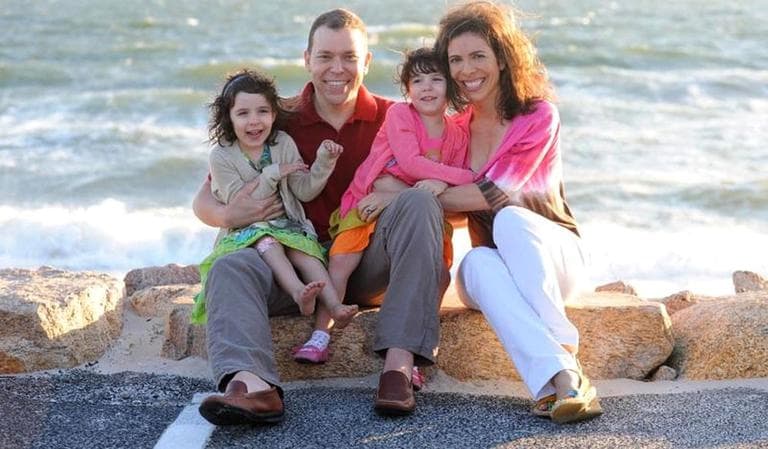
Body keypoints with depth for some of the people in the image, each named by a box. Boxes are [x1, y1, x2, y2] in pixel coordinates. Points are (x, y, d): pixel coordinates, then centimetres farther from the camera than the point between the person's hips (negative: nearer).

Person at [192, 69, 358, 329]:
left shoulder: (283, 144, 4)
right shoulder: (221, 156, -5)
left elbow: (305, 191, 2)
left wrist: (324, 161, -15)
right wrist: (274, 174, -15)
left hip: (287, 225, 3)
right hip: (245, 231, -3)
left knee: (302, 247, -28)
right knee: (266, 241, -34)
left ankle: (333, 305, -44)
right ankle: (298, 292, -55)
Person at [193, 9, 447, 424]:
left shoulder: (392, 118, 6)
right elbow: (203, 200, 7)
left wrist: (391, 196, -20)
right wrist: (228, 214, -18)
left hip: (372, 263, -1)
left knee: (419, 204, -26)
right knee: (230, 269, -25)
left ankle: (400, 362, -37)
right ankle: (252, 383, -54)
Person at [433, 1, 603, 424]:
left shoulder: (539, 116, -10)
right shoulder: (454, 125, 4)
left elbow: (494, 194, -19)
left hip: (553, 256, -2)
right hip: (490, 263, 3)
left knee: (510, 219, -36)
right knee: (479, 263, -35)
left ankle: (563, 348, -41)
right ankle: (561, 377, -48)